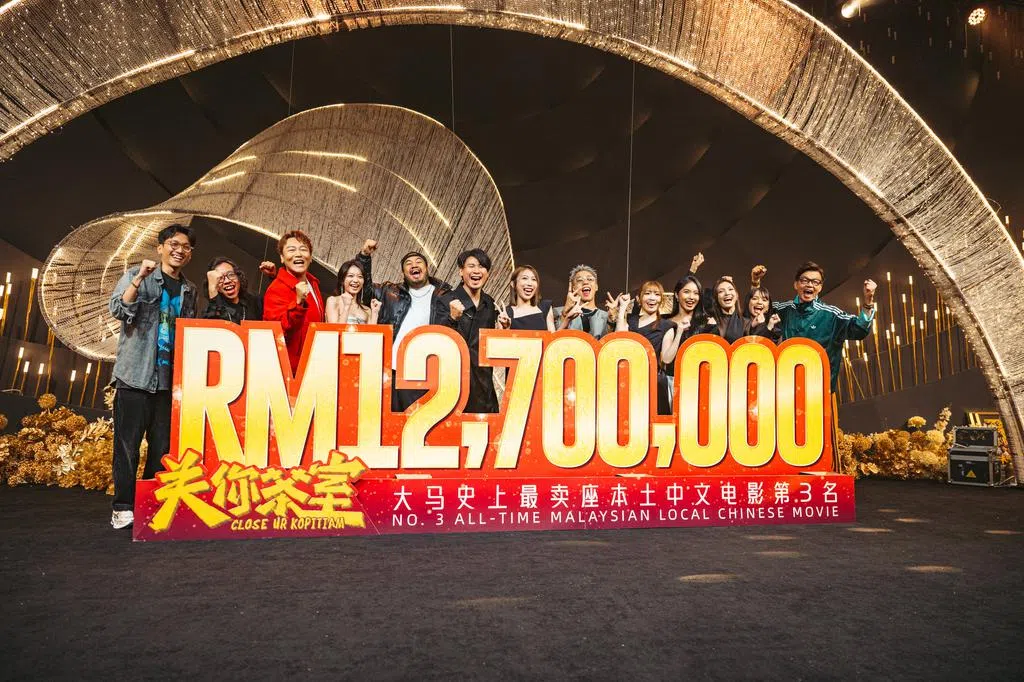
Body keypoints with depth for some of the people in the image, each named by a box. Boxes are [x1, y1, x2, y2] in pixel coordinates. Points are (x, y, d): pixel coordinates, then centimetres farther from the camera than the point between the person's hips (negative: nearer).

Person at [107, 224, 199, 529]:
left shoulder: (189, 290, 14)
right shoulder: (136, 276, 2)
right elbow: (117, 310, -12)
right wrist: (138, 279, -22)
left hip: (171, 378, 4)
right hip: (136, 374, -4)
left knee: (163, 444, 6)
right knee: (128, 442, -2)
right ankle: (123, 508, 5)